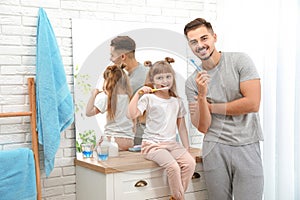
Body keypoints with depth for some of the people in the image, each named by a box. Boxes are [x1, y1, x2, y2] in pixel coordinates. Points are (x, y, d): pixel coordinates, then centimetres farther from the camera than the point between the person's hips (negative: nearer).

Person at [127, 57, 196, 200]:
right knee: (173, 166, -29)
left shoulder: (177, 101, 14)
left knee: (190, 162, -20)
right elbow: (132, 115, -16)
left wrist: (186, 146, 11)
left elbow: (181, 126, 18)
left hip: (172, 143, 5)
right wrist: (138, 94, -19)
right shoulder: (148, 98, -2)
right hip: (152, 144, -5)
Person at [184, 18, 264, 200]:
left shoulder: (240, 60, -4)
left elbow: (253, 104, -13)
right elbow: (203, 127, -1)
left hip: (247, 146, -2)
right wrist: (202, 96, -17)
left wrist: (210, 106, -5)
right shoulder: (192, 82, 2)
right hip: (215, 148, 2)